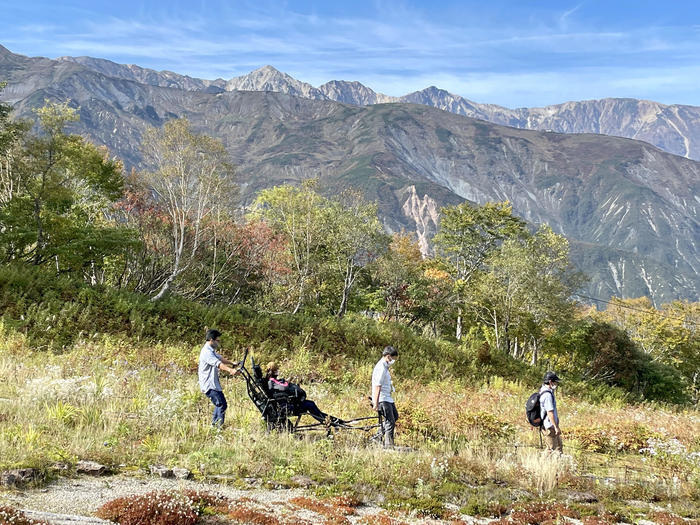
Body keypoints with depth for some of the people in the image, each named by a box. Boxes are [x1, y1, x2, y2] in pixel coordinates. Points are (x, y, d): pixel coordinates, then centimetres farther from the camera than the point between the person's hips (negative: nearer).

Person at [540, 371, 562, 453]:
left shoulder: (545, 392, 11)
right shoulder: (547, 395, -22)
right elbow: (550, 412, -26)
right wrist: (556, 427, -24)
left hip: (551, 426, 11)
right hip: (549, 427, -11)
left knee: (559, 447, 16)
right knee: (552, 448, -3)